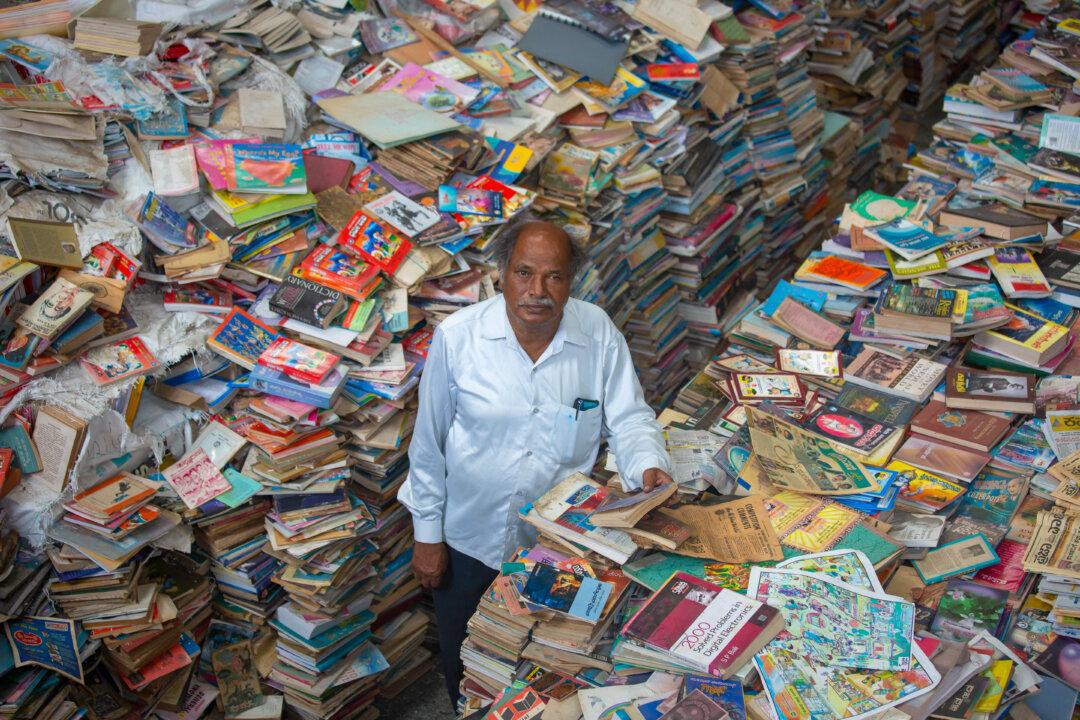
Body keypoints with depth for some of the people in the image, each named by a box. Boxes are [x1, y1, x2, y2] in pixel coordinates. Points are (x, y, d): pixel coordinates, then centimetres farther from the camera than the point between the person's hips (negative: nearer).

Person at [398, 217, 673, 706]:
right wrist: (427, 533, -3)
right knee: (465, 664, 21)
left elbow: (629, 418, -7)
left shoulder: (598, 334, -13)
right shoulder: (457, 336, -16)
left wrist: (649, 467, -29)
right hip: (469, 538, 0)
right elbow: (428, 442, -8)